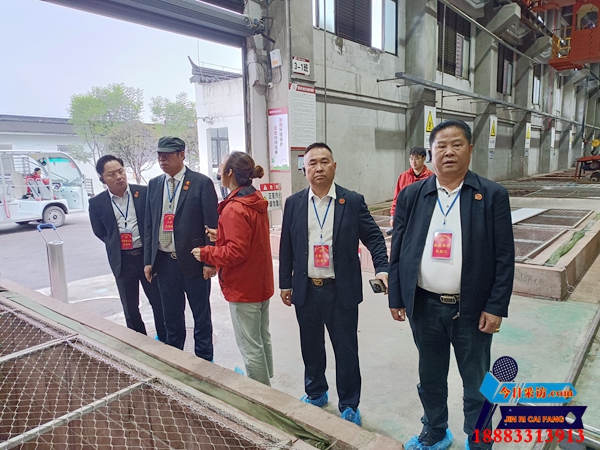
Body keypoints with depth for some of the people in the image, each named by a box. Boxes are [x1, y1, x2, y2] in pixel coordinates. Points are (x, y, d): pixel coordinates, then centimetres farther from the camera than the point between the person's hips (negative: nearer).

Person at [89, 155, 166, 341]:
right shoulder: (97, 203, -3)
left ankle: (165, 340, 29)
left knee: (159, 302, 10)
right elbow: (100, 232, 9)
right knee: (130, 308, 12)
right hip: (122, 260, 1)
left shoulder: (144, 192, -6)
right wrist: (115, 244, 5)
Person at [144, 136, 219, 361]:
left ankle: (204, 360, 26)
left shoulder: (202, 183, -8)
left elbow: (212, 224, -9)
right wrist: (148, 260, 7)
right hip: (164, 262, 5)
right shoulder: (154, 184, 8)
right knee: (171, 316, 16)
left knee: (201, 315, 10)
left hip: (193, 261, -4)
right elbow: (149, 225, 10)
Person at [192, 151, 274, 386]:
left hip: (243, 287, -10)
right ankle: (265, 382, 37)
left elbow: (236, 251, -25)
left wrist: (206, 254, -12)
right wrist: (222, 235, 10)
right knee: (262, 338, 21)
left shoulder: (234, 209, -22)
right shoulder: (257, 201, 6)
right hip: (261, 282, 10)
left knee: (250, 346, 5)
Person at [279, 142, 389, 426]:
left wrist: (382, 268, -18)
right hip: (306, 290, 3)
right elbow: (286, 246, 6)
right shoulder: (293, 204, 2)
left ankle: (349, 405, 28)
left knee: (346, 349, 8)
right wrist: (285, 283, 7)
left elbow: (373, 236, -3)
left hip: (341, 291, -2)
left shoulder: (353, 201, -4)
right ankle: (315, 393, 41)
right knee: (311, 347, 17)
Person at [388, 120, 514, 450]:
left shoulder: (493, 196, -6)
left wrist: (495, 307, -10)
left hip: (473, 309, -2)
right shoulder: (411, 195, 0)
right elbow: (397, 251, 2)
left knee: (476, 382, 15)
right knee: (430, 377, 19)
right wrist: (396, 298, 1)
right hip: (424, 307, 2)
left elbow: (505, 258, -6)